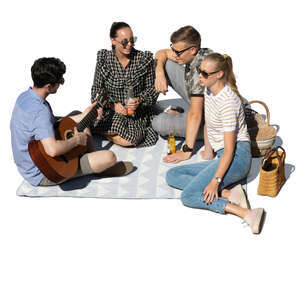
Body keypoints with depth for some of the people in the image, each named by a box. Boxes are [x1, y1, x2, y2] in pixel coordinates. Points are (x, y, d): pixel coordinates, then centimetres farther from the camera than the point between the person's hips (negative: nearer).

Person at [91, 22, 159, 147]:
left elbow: (152, 89, 1)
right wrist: (112, 104, -15)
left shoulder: (145, 59, -5)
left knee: (129, 140, -29)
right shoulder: (104, 59, -2)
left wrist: (139, 100, -20)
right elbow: (97, 89, 2)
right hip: (111, 110, 0)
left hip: (139, 111, 0)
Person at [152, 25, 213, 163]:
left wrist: (186, 151, -31)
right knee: (167, 64, -1)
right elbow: (161, 53, 6)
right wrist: (159, 73, -15)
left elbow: (195, 115, -34)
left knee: (159, 124, -22)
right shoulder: (203, 53, -8)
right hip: (198, 103, 8)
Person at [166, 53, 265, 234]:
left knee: (188, 196, -21)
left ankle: (246, 213, -27)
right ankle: (228, 194, -13)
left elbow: (229, 150, -20)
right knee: (172, 176, 0)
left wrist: (216, 180, -25)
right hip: (222, 157, 10)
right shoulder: (209, 91, 9)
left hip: (237, 157, -10)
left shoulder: (227, 102, -18)